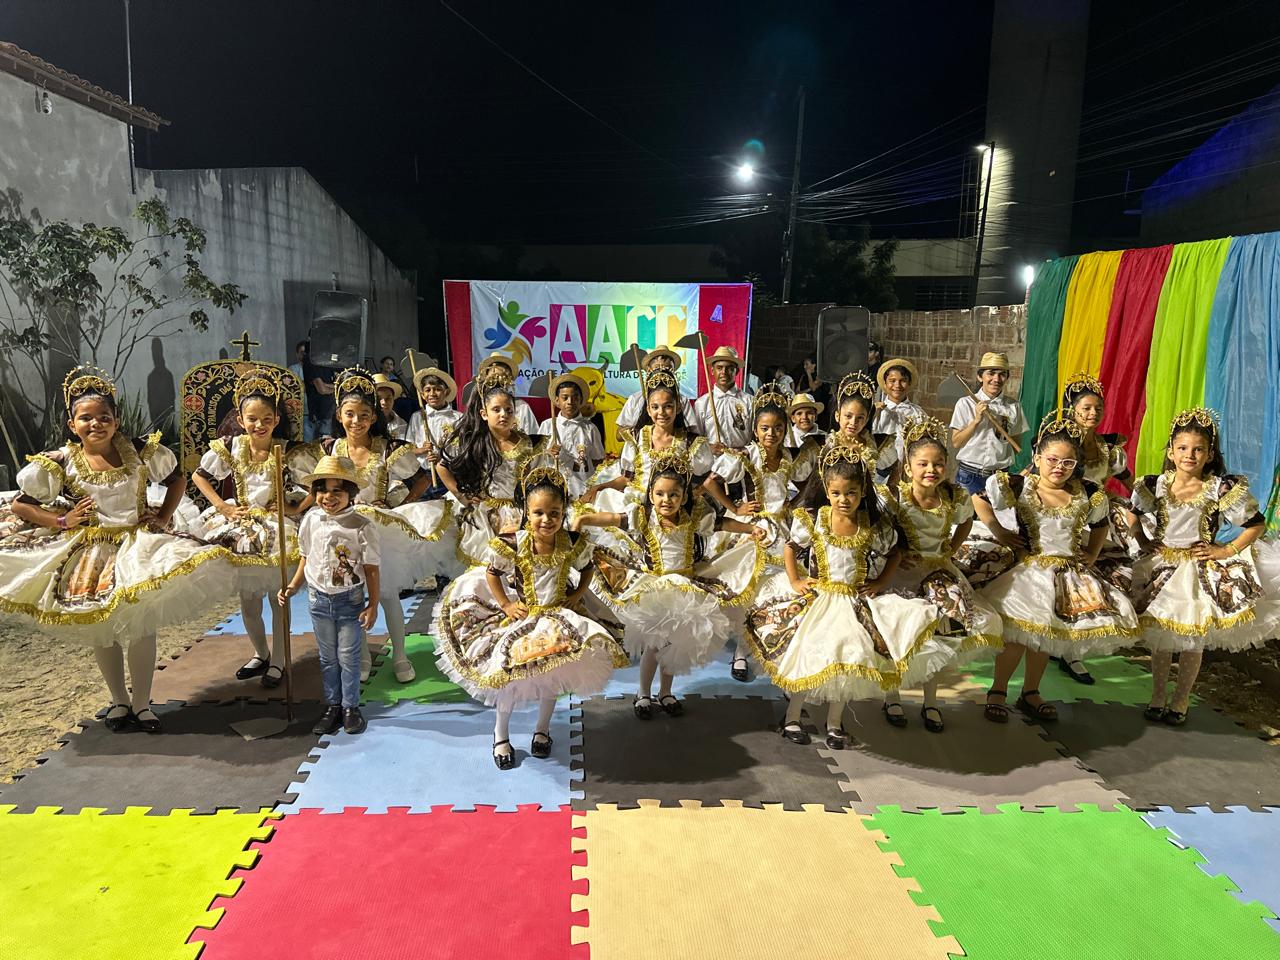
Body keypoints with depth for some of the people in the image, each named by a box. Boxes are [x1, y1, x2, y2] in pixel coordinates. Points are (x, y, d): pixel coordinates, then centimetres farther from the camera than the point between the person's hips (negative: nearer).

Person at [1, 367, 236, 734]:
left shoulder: (141, 450, -5)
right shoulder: (59, 463, -7)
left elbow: (176, 479, 11)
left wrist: (165, 515, 0)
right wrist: (60, 521, -10)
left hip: (139, 546, 0)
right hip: (89, 553, 0)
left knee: (141, 627, 1)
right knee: (102, 631, 10)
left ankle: (142, 703, 17)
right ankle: (119, 701, 28)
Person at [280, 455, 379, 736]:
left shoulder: (362, 526, -15)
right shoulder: (310, 521, -2)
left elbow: (372, 569, -11)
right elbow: (305, 558, 12)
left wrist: (373, 605, -11)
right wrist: (292, 586, 2)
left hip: (350, 600, -4)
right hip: (319, 599, 4)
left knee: (348, 657, 6)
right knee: (327, 658, 15)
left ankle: (351, 707, 21)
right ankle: (332, 706, 28)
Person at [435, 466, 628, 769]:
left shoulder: (574, 544, -16)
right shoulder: (511, 544, -21)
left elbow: (587, 568, 6)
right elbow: (491, 573, -5)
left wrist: (578, 594, -7)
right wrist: (506, 605, -10)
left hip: (559, 619, 2)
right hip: (521, 617, -2)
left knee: (554, 676, 12)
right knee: (510, 675, -1)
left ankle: (542, 729, 39)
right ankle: (501, 734, 26)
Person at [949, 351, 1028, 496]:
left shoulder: (1014, 406, 4)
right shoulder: (965, 404, 0)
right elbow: (956, 443, -4)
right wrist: (976, 420, -12)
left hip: (1001, 476, 2)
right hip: (970, 476, -1)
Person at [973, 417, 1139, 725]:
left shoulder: (1087, 494, 4)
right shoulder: (1019, 487, -7)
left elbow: (1100, 525, 22)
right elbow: (979, 499, 1)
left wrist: (1092, 554, 11)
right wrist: (999, 532, -3)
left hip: (1071, 572, 4)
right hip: (1029, 569, -4)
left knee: (1047, 634, 5)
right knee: (1018, 632, -17)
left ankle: (1030, 693, 24)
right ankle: (998, 692, 1)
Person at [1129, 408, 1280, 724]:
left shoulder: (1224, 488, -12)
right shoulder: (1154, 485, -6)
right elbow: (1133, 514, 12)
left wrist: (1226, 550, -11)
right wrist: (1143, 543, 1)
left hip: (1202, 570, -2)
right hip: (1161, 567, 2)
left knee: (1193, 641, 7)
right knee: (1159, 638, 10)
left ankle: (1180, 702, 25)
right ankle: (1157, 698, 26)